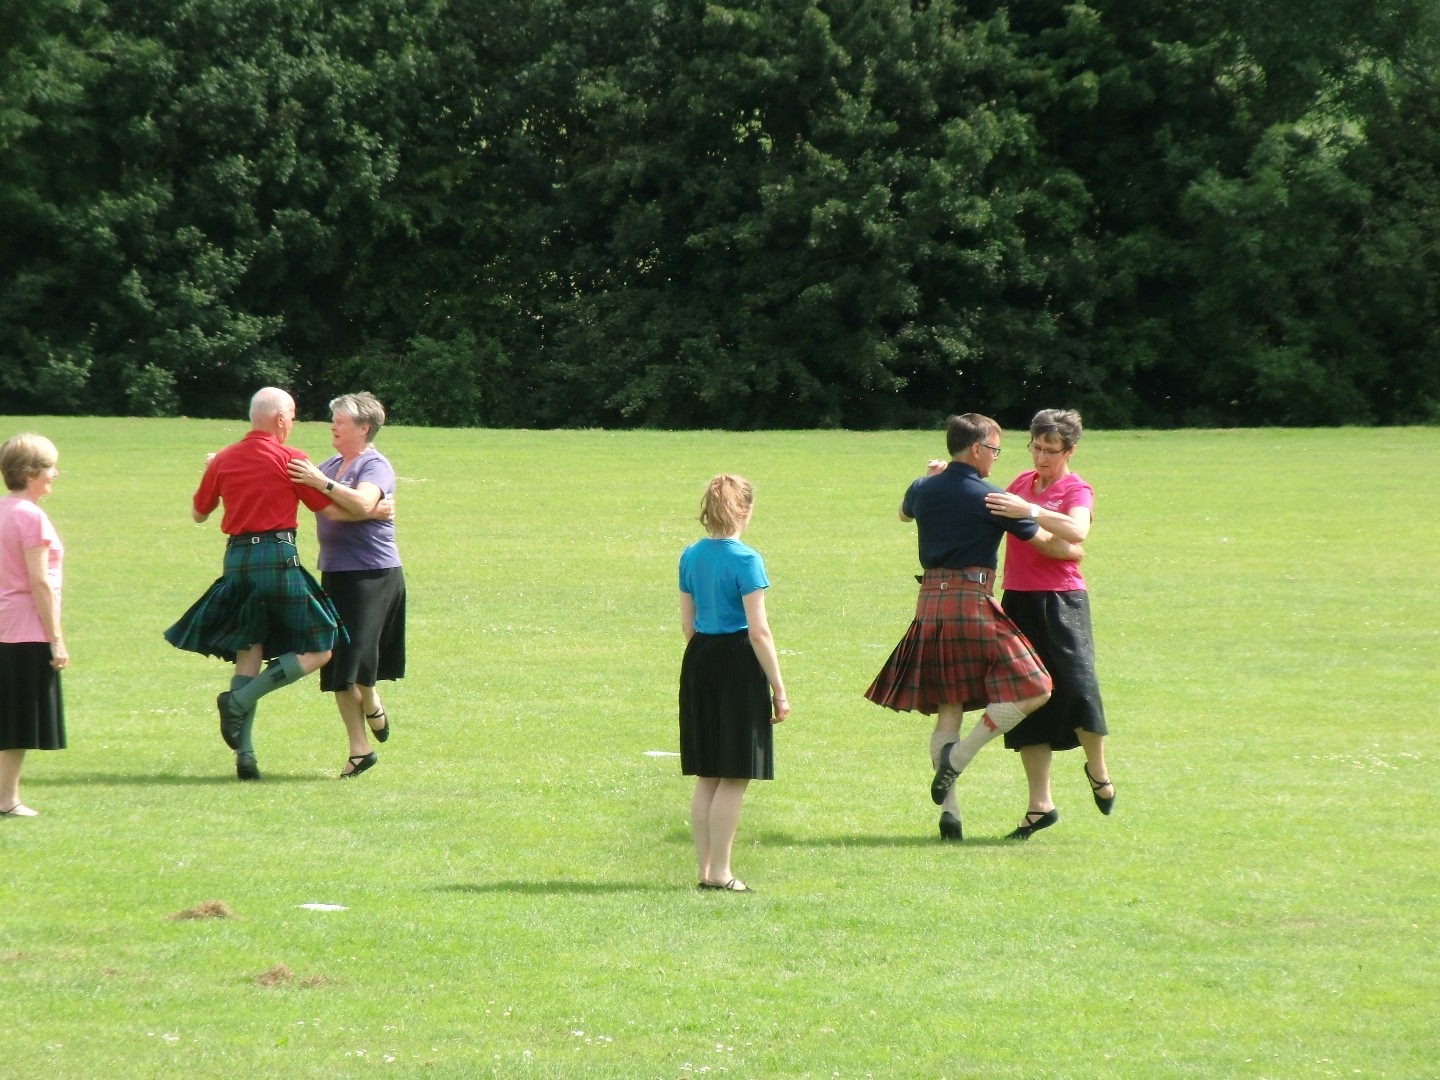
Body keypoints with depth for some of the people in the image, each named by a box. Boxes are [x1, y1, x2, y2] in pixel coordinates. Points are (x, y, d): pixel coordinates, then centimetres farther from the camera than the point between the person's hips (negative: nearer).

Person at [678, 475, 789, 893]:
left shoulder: (690, 556, 6)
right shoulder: (746, 560, -14)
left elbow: (687, 623, 13)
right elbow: (758, 631, -16)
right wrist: (778, 689, -11)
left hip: (699, 659, 7)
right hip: (737, 661, -7)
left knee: (707, 777, 13)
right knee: (733, 778, 0)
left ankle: (705, 868, 15)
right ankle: (720, 871, 1)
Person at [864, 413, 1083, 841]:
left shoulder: (923, 490, 9)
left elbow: (905, 513, 35)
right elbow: (1047, 544, 0)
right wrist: (1074, 550, 21)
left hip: (930, 603, 6)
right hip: (973, 603, -6)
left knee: (948, 709, 10)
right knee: (1032, 691, -3)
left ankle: (949, 808, 0)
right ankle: (958, 757, -15)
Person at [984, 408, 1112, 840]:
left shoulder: (1077, 490, -3)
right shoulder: (1023, 482, 16)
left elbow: (1077, 531, -25)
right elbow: (989, 510, 33)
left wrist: (1029, 511, -32)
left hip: (1061, 603, -6)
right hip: (1017, 601, 6)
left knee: (1076, 688, -19)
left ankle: (1098, 770, 10)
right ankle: (1040, 804, 9)